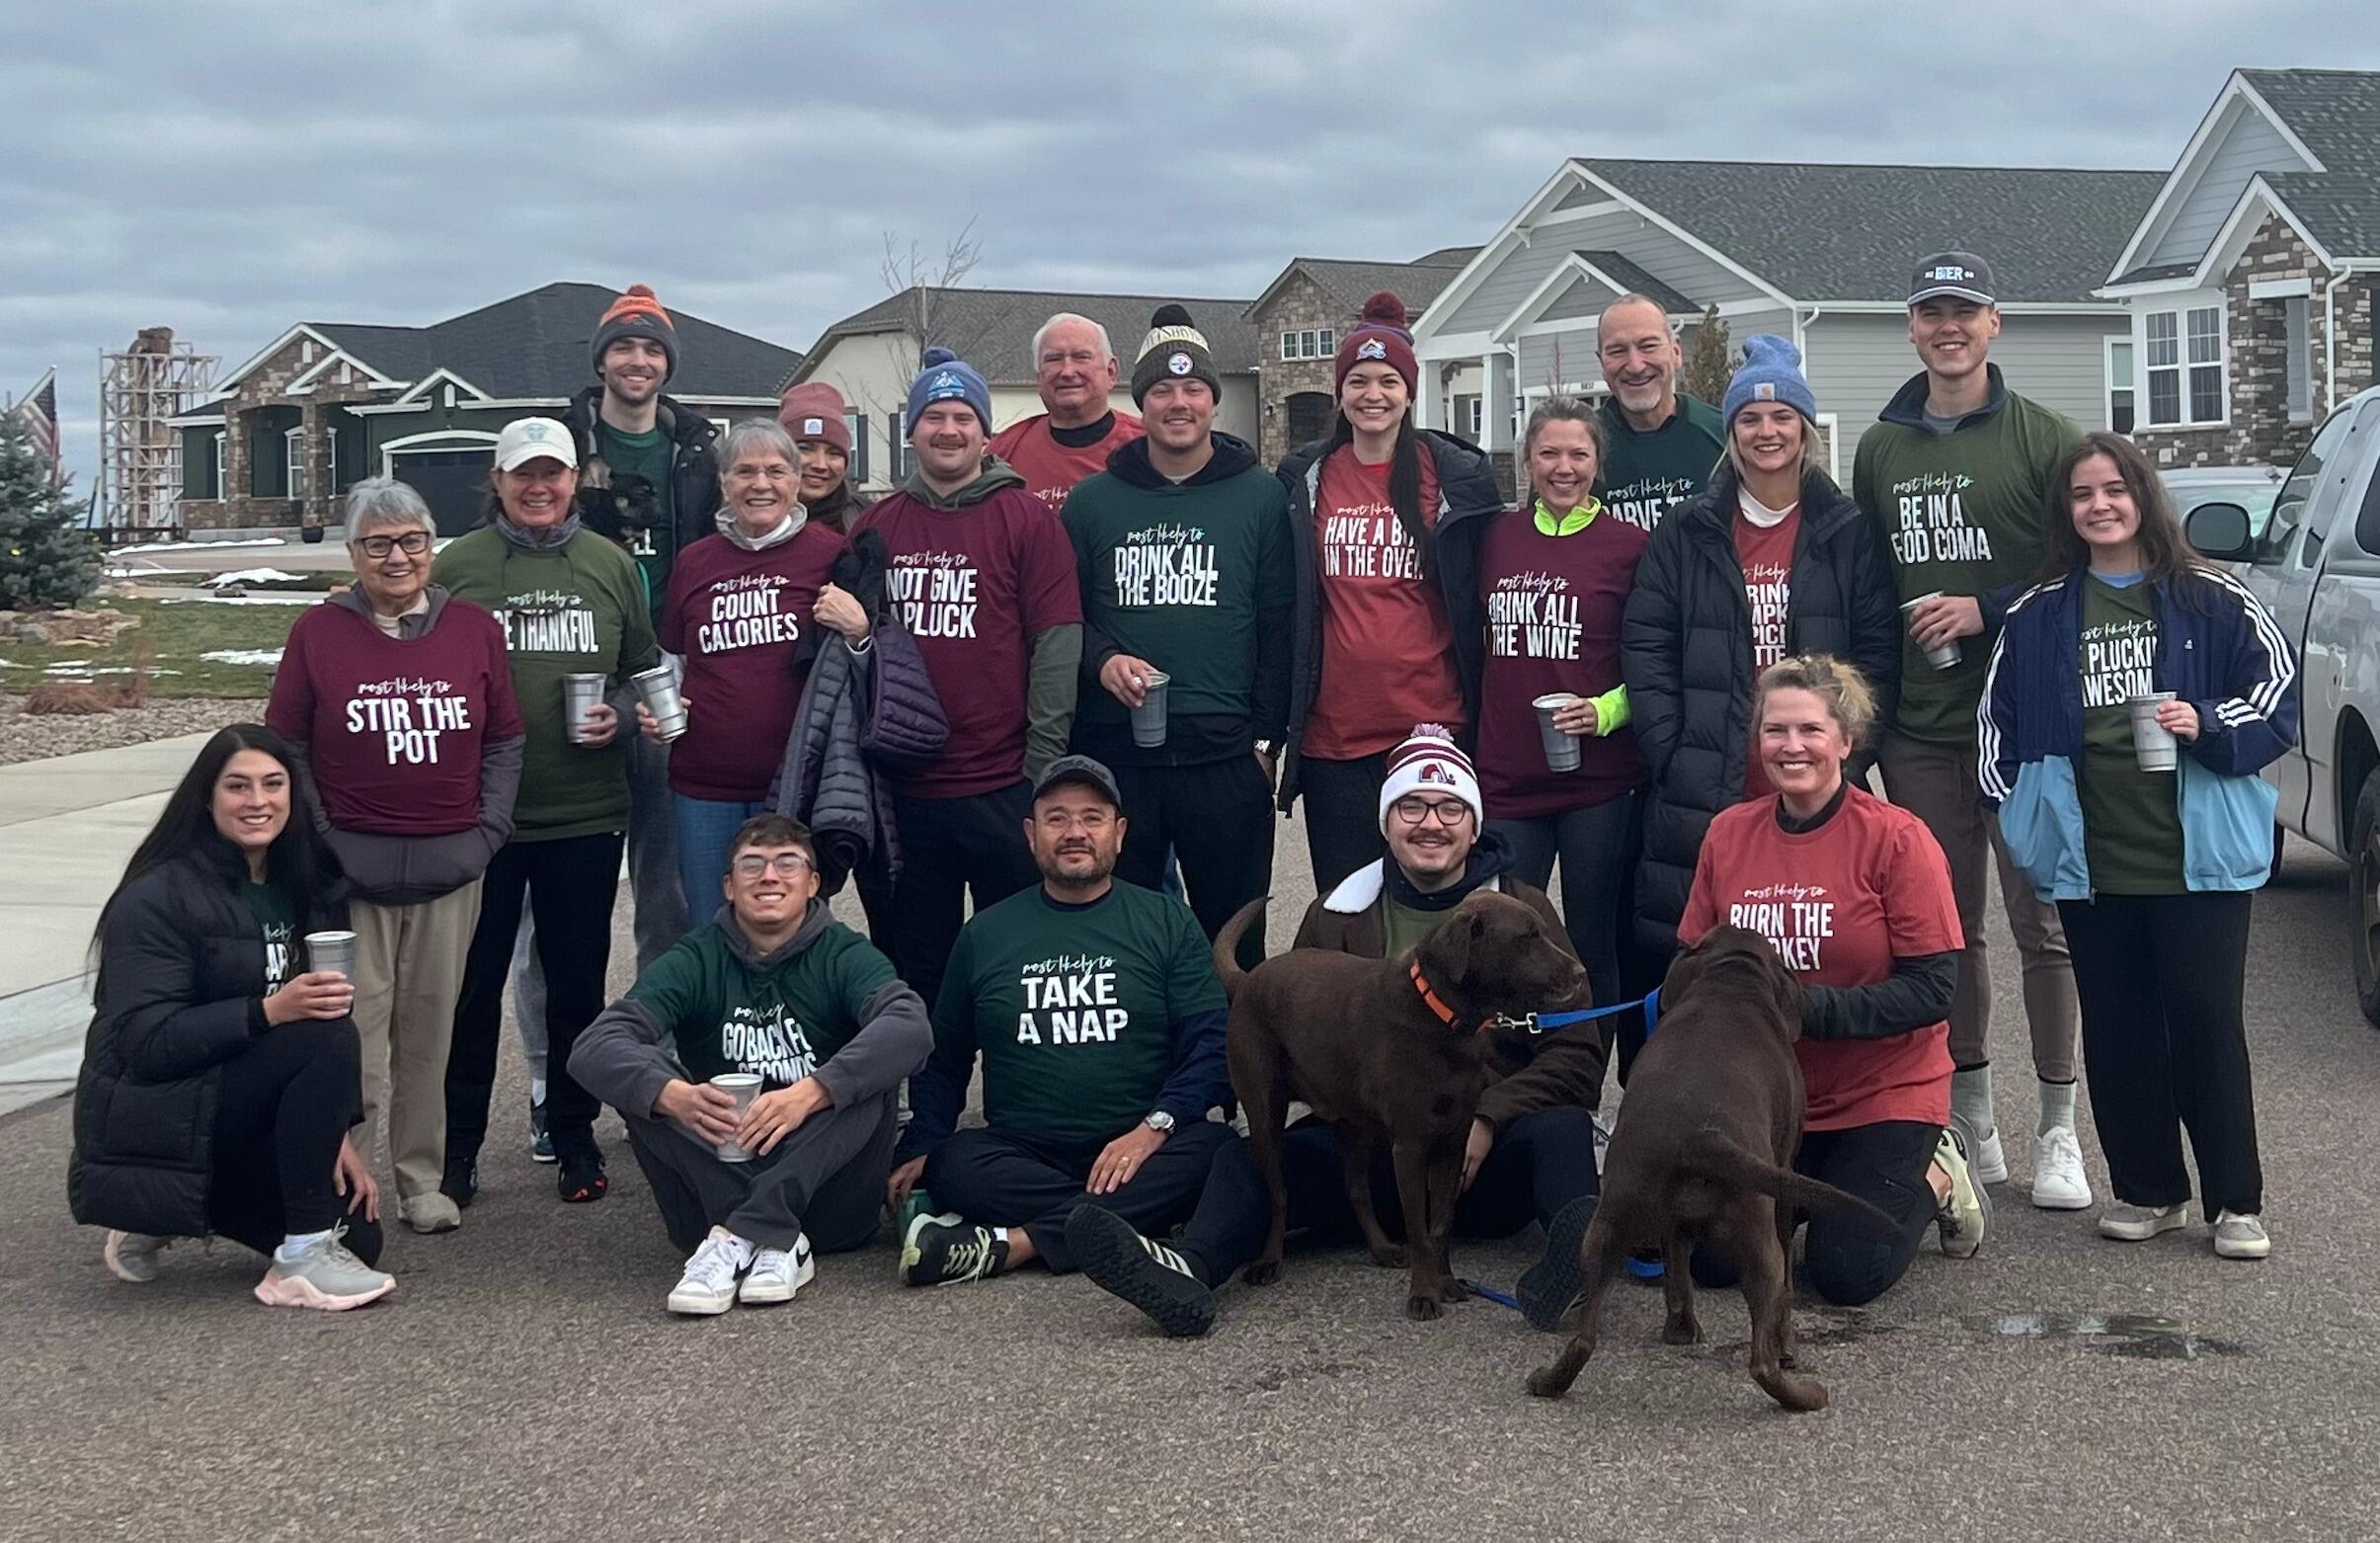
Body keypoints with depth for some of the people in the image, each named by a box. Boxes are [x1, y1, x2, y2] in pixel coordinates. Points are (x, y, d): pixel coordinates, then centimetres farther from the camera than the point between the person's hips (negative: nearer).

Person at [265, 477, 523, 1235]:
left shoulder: (475, 630, 6)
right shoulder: (318, 632, 1)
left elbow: (504, 742, 12)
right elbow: (284, 749, 3)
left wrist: (488, 829, 2)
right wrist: (314, 845, -4)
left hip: (451, 867, 2)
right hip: (350, 867, -2)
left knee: (430, 1030, 7)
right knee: (356, 1034, -4)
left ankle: (422, 1181, 17)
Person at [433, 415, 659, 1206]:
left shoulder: (611, 565, 7)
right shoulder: (456, 566, 1)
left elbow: (646, 672, 14)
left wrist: (619, 718, -4)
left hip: (586, 814, 2)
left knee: (578, 983, 10)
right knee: (473, 984, 5)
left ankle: (575, 1140, 23)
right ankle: (457, 1148, 16)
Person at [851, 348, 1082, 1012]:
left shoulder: (1027, 521, -2)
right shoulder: (875, 527, 8)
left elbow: (1057, 645, -6)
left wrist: (1043, 769, -10)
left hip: (1004, 790, -3)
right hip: (904, 792, 3)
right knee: (916, 970, 12)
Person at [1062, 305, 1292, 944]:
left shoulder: (1260, 495, 5)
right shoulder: (1091, 501, 9)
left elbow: (1279, 623, 3)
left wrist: (1266, 735, -2)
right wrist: (1102, 660, -10)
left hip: (1225, 754, -1)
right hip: (1113, 750, 1)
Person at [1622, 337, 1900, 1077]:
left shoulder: (1849, 535, 7)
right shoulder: (1687, 533, 8)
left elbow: (1878, 651, 3)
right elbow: (1645, 647, 3)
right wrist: (1674, 754, -5)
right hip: (1705, 793, 0)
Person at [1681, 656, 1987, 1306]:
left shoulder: (1897, 838, -15)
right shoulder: (1728, 834, -2)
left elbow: (1932, 989, -18)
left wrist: (1806, 1007, -26)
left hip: (1885, 1092, -4)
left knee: (1847, 1274, -11)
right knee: (1710, 1259, -5)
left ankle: (1935, 1172, 18)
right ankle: (1814, 1183, 24)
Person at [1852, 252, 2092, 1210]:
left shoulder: (2042, 439, -1)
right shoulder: (1880, 448, 12)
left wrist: (1987, 611, -14)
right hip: (1918, 732, 4)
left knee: (2041, 921, 0)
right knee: (1946, 925, 8)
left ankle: (2058, 1128, 9)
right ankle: (1969, 1116, 19)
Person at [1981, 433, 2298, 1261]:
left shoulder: (2210, 600, 0)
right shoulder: (2037, 615, 8)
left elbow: (2275, 684, 1)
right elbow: (1998, 713, 16)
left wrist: (2209, 726, -15)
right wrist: (2015, 806, 10)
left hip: (2198, 856, -3)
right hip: (2090, 864, 3)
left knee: (2205, 1022, -3)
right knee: (2117, 1028, 8)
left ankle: (2237, 1201, 8)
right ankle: (2148, 1190, 20)